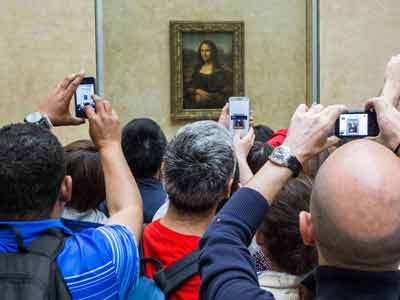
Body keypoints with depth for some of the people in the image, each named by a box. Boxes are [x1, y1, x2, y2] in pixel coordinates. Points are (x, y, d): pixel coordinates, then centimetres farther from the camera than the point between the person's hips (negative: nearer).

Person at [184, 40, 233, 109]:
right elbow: (186, 86, 12)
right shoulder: (196, 69, 14)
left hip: (214, 106, -3)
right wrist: (197, 91, -7)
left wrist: (209, 96, -10)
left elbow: (227, 92, -3)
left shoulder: (222, 70, 0)